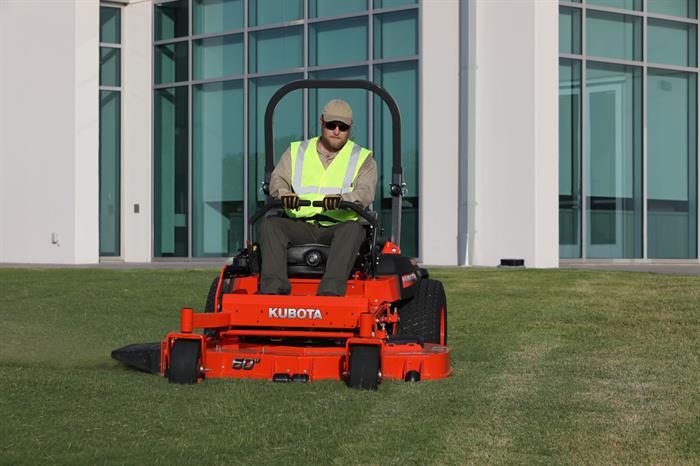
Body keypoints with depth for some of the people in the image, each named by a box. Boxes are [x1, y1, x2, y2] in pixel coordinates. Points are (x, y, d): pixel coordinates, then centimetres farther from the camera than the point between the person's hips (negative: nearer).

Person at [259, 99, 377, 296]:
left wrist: (342, 199, -29)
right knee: (271, 224, -27)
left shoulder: (363, 159, 13)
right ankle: (274, 286, -40)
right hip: (300, 226, 2)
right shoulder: (296, 152, 20)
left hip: (339, 226, -2)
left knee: (353, 228, -36)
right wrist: (284, 193, -21)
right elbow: (278, 178, 6)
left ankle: (331, 291, -51)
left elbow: (365, 193, -4)